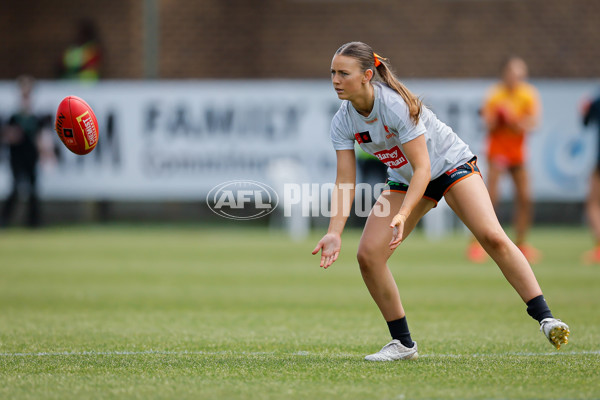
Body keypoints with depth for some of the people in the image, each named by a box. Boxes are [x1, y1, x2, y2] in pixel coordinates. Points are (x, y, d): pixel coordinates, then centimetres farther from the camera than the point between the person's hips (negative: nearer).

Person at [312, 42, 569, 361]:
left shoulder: (397, 104, -32)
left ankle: (545, 318, -18)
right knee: (368, 255, -11)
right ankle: (403, 344, 1)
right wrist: (334, 232, -29)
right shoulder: (342, 122, -15)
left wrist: (403, 215, -46)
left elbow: (422, 168, -32)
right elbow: (345, 181, -14)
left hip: (450, 164, -5)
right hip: (404, 179, 6)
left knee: (492, 236, -25)